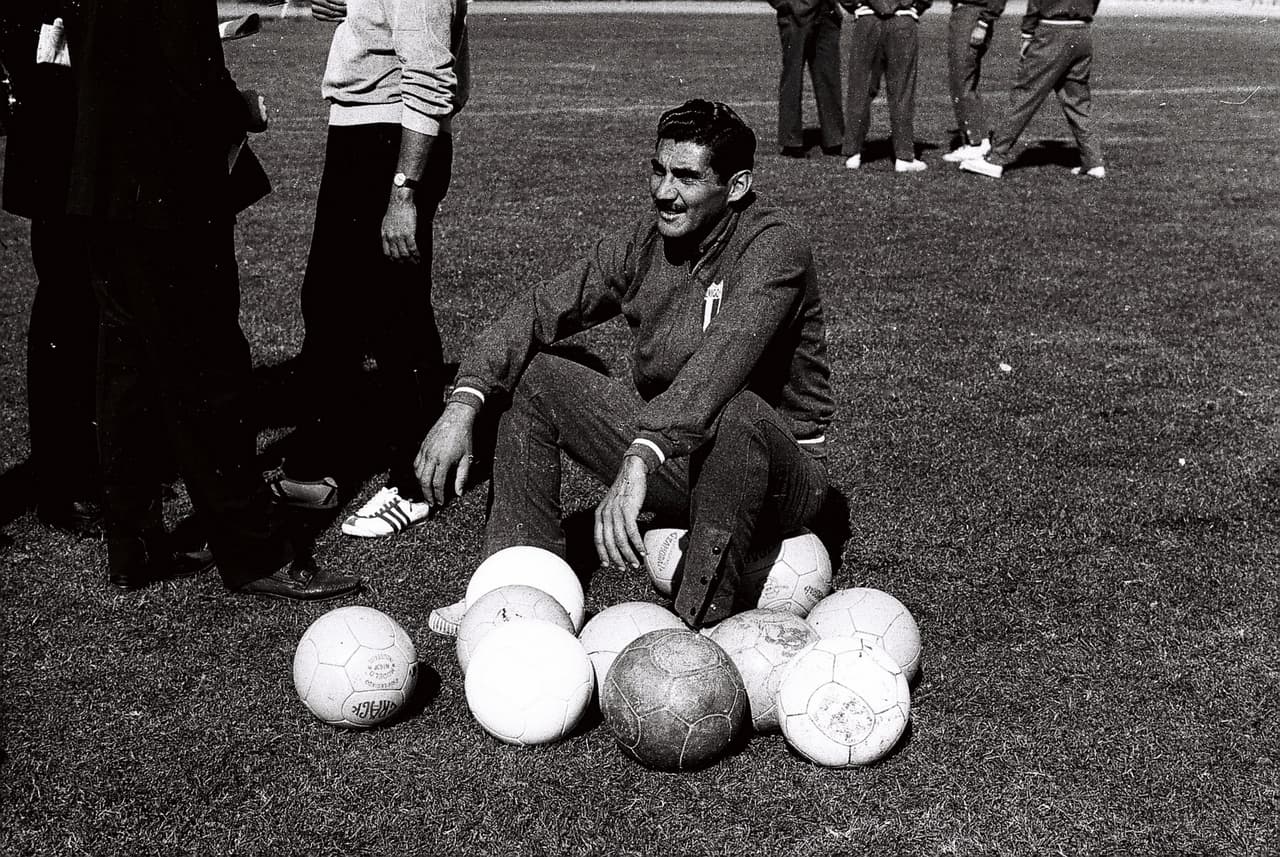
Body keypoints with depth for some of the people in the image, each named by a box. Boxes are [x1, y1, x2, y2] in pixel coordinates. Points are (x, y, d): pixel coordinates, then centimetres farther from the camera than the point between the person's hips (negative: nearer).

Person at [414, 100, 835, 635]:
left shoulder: (776, 247, -21)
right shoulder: (645, 241, -1)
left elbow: (721, 360, -38)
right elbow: (541, 308, -4)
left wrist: (638, 462, -50)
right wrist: (465, 402, -19)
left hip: (781, 475, -6)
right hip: (670, 454, 6)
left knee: (734, 410, -40)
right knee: (529, 376, -2)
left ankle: (701, 620, -30)